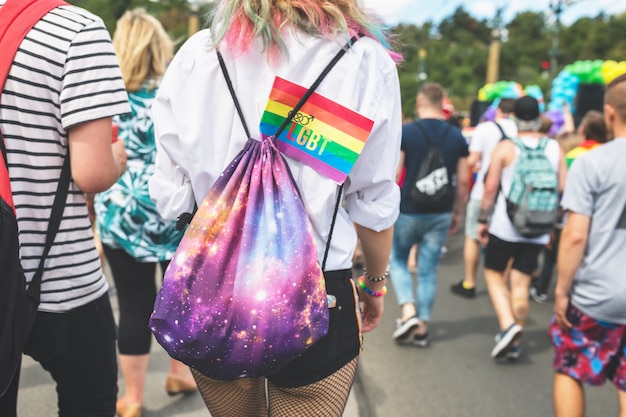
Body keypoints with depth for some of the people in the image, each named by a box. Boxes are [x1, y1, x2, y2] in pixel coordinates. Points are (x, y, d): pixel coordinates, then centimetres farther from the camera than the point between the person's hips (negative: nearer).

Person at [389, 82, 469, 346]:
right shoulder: (457, 137, 2)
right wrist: (457, 213, 13)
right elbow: (463, 180, 3)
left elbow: (393, 174, -13)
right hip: (441, 215, 3)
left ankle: (408, 311, 0)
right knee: (428, 270, 11)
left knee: (397, 260, 17)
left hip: (408, 212, -3)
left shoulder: (406, 132, -9)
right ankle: (422, 327, 15)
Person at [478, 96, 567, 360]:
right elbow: (563, 189, 5)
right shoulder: (555, 148, 3)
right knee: (521, 283, 9)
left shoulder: (505, 148, -6)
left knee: (494, 273, 12)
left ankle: (507, 325, -8)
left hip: (504, 227, -3)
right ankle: (514, 343, 15)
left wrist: (483, 220, 2)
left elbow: (490, 189, -8)